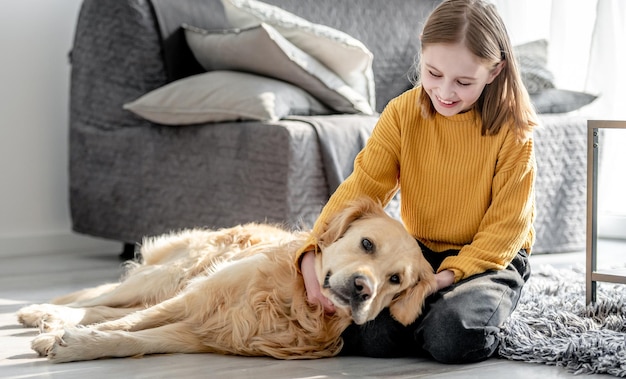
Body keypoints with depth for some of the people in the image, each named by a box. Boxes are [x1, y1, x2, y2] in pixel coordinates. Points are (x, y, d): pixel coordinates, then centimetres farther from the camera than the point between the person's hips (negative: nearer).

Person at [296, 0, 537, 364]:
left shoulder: (512, 129, -12)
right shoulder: (403, 113, -4)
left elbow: (505, 226, -12)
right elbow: (361, 188, -11)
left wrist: (448, 276, -27)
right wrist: (313, 255, -28)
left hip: (490, 260, -3)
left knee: (454, 335, -34)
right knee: (364, 333, -24)